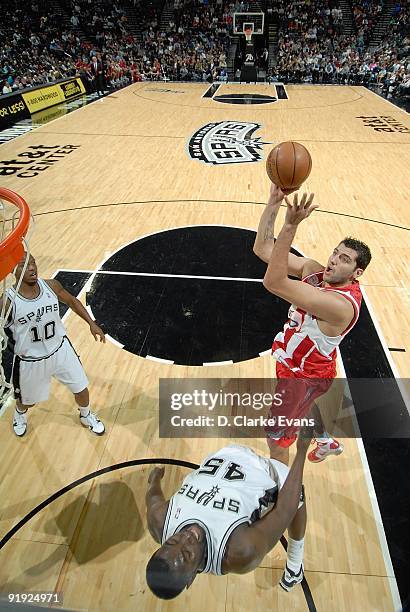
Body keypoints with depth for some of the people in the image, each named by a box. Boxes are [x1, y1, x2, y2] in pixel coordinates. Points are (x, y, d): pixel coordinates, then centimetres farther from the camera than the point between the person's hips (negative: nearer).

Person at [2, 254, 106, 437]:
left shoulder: (51, 286, -14)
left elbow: (72, 301, 4)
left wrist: (92, 323, 2)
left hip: (60, 350, 2)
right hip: (30, 360, -2)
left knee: (81, 388, 15)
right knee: (27, 400, 23)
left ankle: (86, 416, 48)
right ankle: (19, 414, 61)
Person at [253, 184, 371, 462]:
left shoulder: (340, 304, -38)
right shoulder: (314, 270, -15)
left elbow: (274, 282, -50)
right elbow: (263, 249, -20)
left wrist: (290, 226, -56)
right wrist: (274, 201, -31)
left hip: (306, 376, -8)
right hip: (293, 361, 8)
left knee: (277, 435, 10)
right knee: (303, 404, 36)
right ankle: (327, 442, 67)